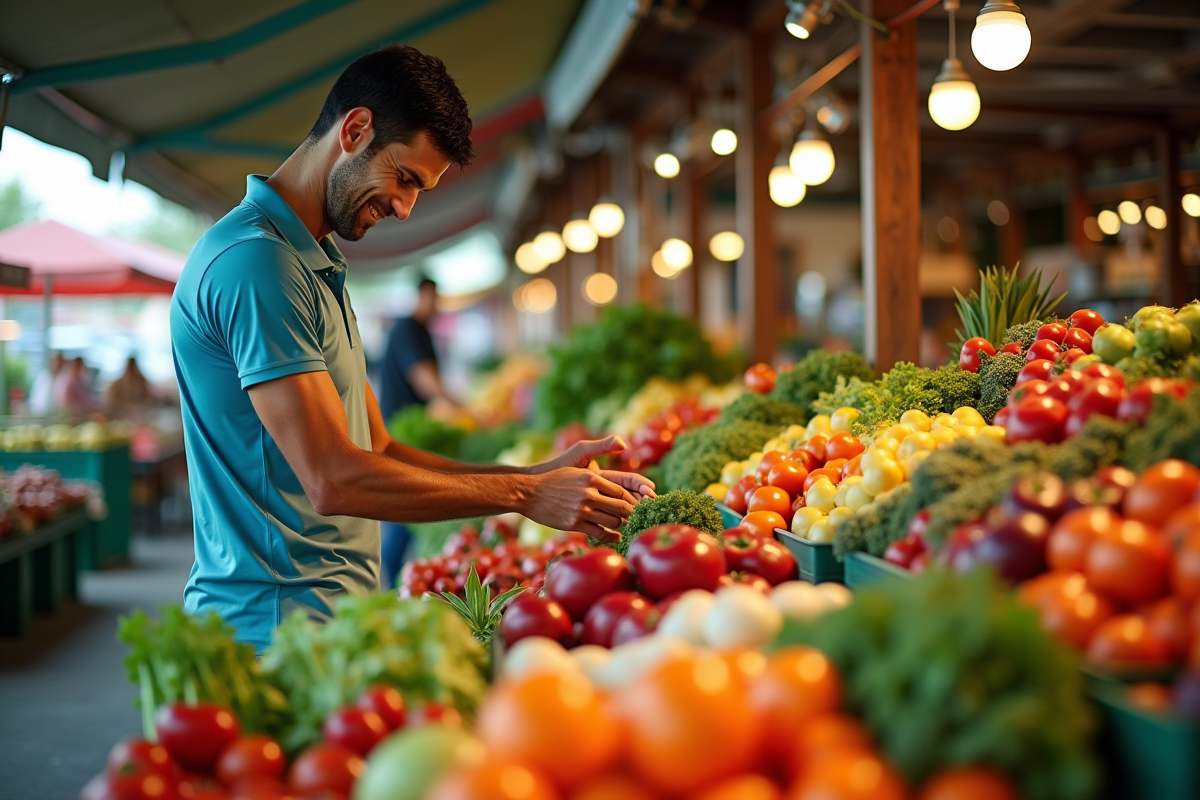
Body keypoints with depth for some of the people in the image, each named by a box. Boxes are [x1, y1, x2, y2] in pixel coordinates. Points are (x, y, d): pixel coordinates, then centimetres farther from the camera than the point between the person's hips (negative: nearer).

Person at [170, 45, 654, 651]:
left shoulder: (316, 266, 18)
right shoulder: (253, 259, -15)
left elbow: (377, 452, 15)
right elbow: (332, 480, -21)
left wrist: (539, 476, 4)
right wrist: (525, 494, -15)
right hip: (276, 620, -9)